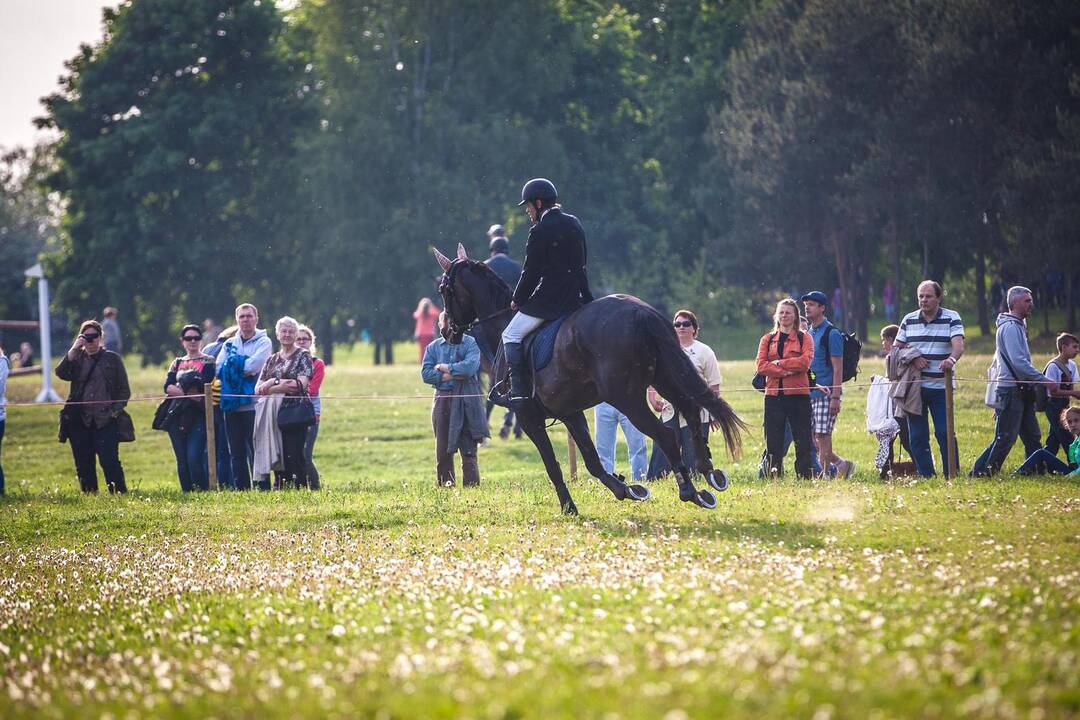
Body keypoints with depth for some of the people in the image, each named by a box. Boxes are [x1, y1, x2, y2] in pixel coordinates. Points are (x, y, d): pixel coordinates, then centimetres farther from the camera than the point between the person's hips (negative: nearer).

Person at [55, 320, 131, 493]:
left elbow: (124, 390, 6)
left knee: (110, 462, -11)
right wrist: (74, 349, -10)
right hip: (80, 420, 3)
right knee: (83, 465, 5)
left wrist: (115, 411, -6)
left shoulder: (112, 359, 6)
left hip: (105, 421, -3)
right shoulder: (77, 358, 12)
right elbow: (61, 373, -8)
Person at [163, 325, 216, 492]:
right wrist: (188, 393, -12)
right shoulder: (177, 363, 18)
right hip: (177, 415, 5)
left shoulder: (208, 361, 5)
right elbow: (167, 387, 4)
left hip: (198, 415, -5)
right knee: (182, 459, 4)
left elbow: (207, 386, -10)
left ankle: (203, 491, -10)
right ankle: (186, 493, 10)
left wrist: (179, 390, -9)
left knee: (194, 457, -16)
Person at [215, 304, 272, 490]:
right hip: (232, 404, 5)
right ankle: (240, 489, 12)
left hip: (253, 404, -5)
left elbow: (254, 366, -14)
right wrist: (243, 366, -10)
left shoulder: (263, 342, 1)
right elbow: (218, 370, 3)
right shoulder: (230, 344, 15)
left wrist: (233, 363, -2)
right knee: (236, 452, 7)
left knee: (256, 451, -6)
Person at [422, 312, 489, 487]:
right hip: (442, 399, 3)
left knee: (468, 446, -6)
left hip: (466, 401, -3)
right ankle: (444, 483, 14)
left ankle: (471, 484, -6)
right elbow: (426, 374, -2)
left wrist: (444, 367, -8)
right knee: (443, 448, 6)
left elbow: (470, 366, -15)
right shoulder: (434, 347, 11)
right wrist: (451, 375, -13)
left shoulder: (470, 343, 3)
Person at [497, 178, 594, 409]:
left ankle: (519, 391, -12)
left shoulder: (539, 232, -12)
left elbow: (530, 272, -9)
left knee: (512, 336, -2)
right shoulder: (575, 224, 12)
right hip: (575, 298, 8)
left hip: (547, 299, -8)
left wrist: (517, 300, 4)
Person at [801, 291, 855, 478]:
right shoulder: (808, 333, 15)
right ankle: (841, 464, 19)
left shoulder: (831, 334, -9)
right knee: (808, 437, 6)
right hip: (808, 393, 8)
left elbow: (838, 368, -13)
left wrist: (835, 397, -19)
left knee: (822, 436, -8)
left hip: (825, 394, -8)